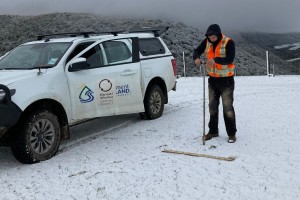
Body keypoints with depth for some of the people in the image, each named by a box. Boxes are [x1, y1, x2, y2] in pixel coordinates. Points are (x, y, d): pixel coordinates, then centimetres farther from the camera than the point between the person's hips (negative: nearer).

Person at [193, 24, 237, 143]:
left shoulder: (228, 42, -16)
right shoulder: (207, 42, 1)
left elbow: (230, 59, -25)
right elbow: (197, 51, 3)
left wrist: (215, 60, -40)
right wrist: (197, 58, -20)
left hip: (226, 79, -6)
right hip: (213, 79, 6)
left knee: (228, 107, -3)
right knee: (212, 106, 12)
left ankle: (231, 134, 7)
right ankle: (213, 131, 25)